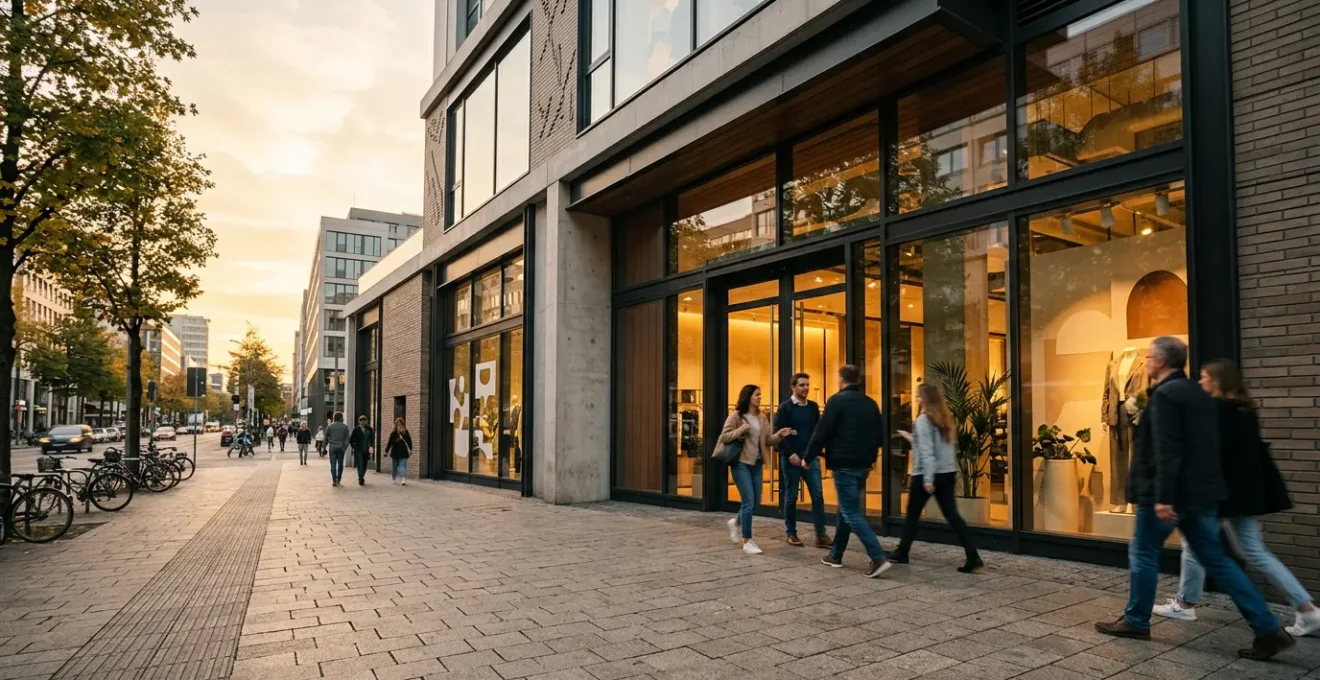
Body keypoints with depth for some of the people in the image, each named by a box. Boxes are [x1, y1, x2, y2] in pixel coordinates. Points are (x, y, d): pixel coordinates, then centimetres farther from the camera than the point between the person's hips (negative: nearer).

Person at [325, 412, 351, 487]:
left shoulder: (330, 426, 2)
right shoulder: (345, 427, 1)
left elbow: (326, 437, 3)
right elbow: (347, 438, -4)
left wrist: (325, 445, 11)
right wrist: (345, 446, -1)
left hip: (332, 448, 0)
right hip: (341, 448, 0)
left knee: (333, 464, 2)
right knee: (340, 464, 8)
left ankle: (334, 481, -3)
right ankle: (338, 481, 9)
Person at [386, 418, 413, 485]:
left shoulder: (393, 433, -9)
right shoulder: (406, 432, -6)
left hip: (395, 453, -1)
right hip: (404, 453, 1)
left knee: (394, 467, 10)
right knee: (403, 466, 0)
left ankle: (393, 479, 20)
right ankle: (404, 479, -12)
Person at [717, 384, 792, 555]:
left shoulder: (762, 417, 10)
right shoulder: (736, 416, -7)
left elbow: (767, 440, 10)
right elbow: (723, 437, -8)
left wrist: (779, 435, -8)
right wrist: (741, 430, -22)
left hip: (756, 464, 7)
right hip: (741, 463, -6)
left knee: (756, 502, 12)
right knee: (749, 501, -10)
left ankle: (735, 522, 40)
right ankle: (747, 541, 0)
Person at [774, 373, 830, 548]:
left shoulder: (813, 406, 9)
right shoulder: (785, 407, -5)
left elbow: (818, 429, 12)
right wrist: (790, 454, -17)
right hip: (791, 458, -4)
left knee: (817, 495, -2)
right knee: (791, 497, 5)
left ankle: (821, 535, 2)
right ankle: (791, 534, 16)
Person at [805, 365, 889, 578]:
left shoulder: (837, 400, -10)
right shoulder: (870, 403, 10)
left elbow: (822, 433, -12)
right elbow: (879, 435, 13)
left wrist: (808, 458, -1)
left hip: (844, 465, -7)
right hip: (863, 464, 8)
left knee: (852, 513, -5)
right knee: (846, 510, 17)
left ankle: (878, 559, -13)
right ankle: (835, 555, 25)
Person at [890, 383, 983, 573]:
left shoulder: (923, 420, -13)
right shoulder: (946, 419, 11)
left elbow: (926, 452, -19)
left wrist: (928, 478, -21)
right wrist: (912, 438, 27)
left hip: (927, 475, -7)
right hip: (947, 473, 7)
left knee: (912, 514, 8)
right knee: (951, 514, 4)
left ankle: (902, 553, 20)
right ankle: (973, 556, -5)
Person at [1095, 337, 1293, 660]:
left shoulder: (1164, 395, -15)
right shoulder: (1198, 393, 14)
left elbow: (1166, 451, -23)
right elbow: (1203, 446, 21)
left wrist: (1162, 497, -24)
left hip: (1169, 494, -9)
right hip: (1200, 492, 9)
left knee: (1143, 554, 7)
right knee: (1215, 559, 12)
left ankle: (1136, 622, 17)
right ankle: (1268, 630, 9)